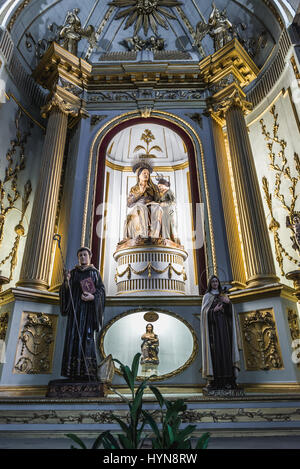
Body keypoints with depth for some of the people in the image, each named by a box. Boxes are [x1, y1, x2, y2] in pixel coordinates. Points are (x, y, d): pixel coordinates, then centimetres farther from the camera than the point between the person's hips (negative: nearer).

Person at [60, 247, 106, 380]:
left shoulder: (95, 272, 10)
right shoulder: (73, 272, 15)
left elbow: (101, 289, 3)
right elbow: (66, 291, 8)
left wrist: (93, 297, -17)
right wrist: (67, 281, -12)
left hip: (88, 308, -2)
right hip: (75, 308, 2)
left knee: (87, 335, -11)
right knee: (73, 335, -6)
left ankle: (87, 371, -11)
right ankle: (74, 371, -5)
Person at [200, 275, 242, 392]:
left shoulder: (224, 296, 20)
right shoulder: (207, 296, 9)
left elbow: (230, 311, 9)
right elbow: (204, 311, -2)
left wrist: (228, 303, -10)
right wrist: (214, 310, -18)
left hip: (224, 325, 4)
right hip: (213, 324, -4)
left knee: (225, 348, -4)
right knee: (215, 349, -11)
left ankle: (227, 379, -3)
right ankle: (215, 380, -12)